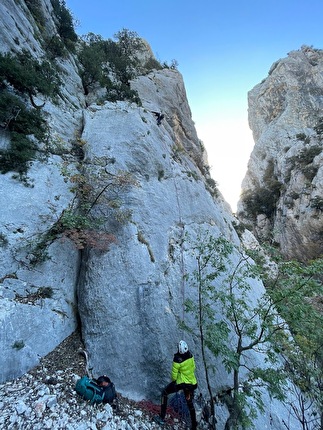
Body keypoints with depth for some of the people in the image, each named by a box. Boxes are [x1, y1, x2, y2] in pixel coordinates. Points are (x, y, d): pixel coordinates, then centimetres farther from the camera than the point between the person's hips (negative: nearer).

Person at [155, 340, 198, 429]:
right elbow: (193, 367, 3)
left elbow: (174, 373, -16)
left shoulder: (177, 359, -29)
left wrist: (173, 380, 7)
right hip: (192, 382, 5)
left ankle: (162, 418, 18)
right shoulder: (190, 355, -15)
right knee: (190, 403, 28)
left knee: (164, 393, 16)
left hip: (181, 382, -5)